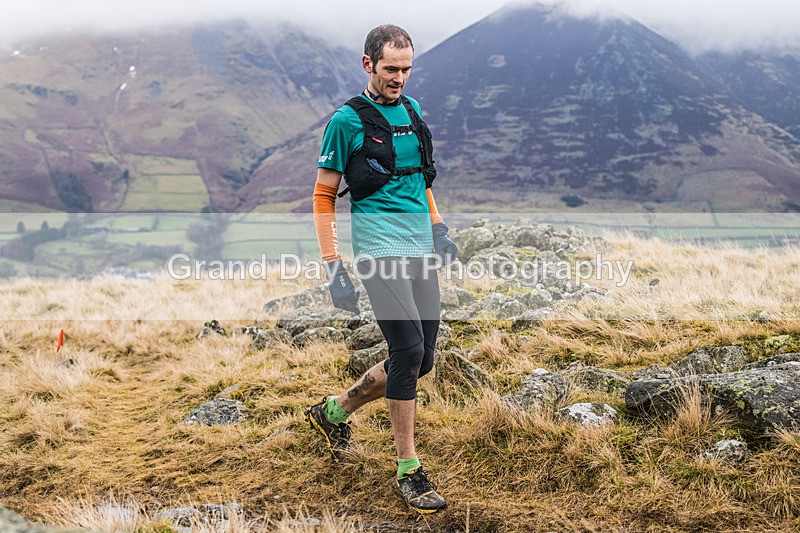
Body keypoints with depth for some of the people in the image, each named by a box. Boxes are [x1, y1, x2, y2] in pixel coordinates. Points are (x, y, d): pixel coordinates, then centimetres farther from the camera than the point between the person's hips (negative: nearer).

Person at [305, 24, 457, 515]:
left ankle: (334, 412, 29)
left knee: (421, 360, 8)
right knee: (408, 350, -15)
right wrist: (334, 268, -9)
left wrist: (438, 227, 17)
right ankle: (409, 470, -2)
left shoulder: (413, 110, 15)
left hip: (421, 250, 7)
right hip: (381, 248, -7)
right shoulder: (347, 120, -5)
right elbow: (324, 196, -3)